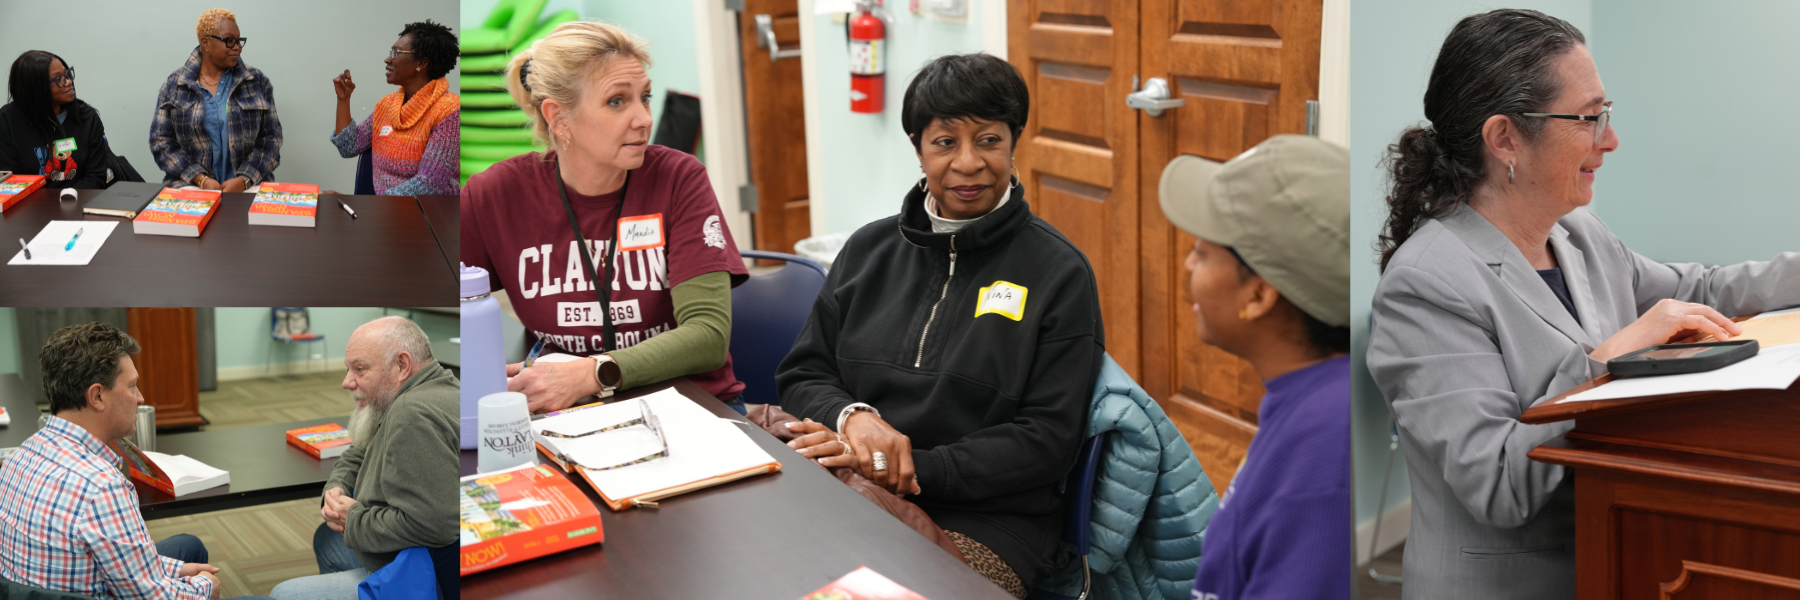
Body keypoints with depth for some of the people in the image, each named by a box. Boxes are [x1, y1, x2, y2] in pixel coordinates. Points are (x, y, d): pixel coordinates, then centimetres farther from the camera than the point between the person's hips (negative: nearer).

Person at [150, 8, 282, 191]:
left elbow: (270, 138, 5)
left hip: (248, 188, 1)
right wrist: (202, 179, -10)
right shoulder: (174, 85, 7)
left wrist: (244, 180, -11)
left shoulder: (257, 83, 8)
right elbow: (161, 141, 4)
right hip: (189, 186, 0)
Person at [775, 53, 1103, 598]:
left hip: (987, 523, -3)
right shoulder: (870, 249, 13)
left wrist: (918, 471, -14)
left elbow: (1048, 439, -5)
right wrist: (851, 415, -8)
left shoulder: (1059, 273, 0)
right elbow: (801, 375, 15)